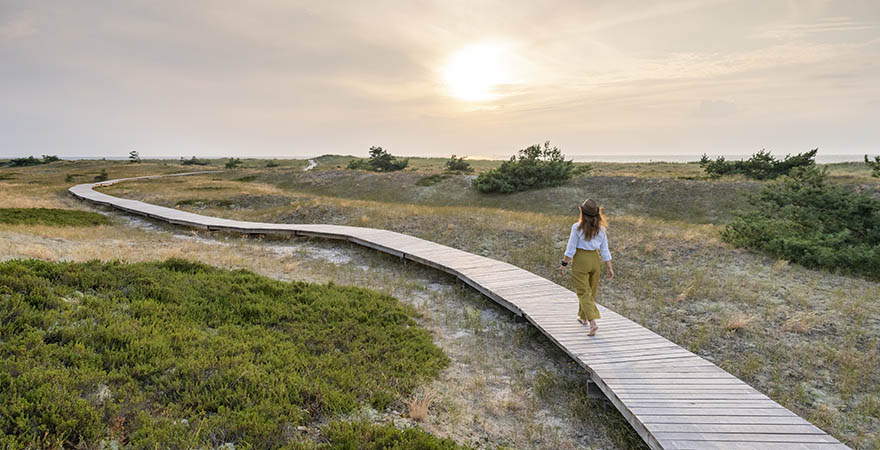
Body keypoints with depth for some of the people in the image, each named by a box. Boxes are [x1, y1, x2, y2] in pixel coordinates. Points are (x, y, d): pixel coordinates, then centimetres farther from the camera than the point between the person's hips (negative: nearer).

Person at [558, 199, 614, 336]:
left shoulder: (577, 227, -14)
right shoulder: (601, 229, -2)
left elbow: (571, 249, -12)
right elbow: (604, 250, 1)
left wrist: (563, 263, -3)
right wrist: (610, 268, 7)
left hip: (580, 260, -5)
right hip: (595, 259, 5)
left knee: (583, 292, -1)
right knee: (590, 291, 19)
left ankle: (592, 322, -15)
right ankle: (583, 317, 36)